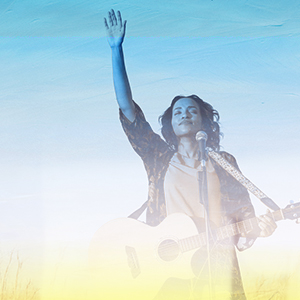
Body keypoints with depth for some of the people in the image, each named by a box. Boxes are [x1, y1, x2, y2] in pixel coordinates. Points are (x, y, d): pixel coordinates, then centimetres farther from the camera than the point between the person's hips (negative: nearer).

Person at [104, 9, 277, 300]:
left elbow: (242, 210, 9)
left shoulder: (222, 162, 14)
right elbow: (126, 106, 9)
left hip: (215, 261, 0)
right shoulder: (159, 158, 14)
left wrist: (256, 227, -14)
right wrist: (116, 49, 7)